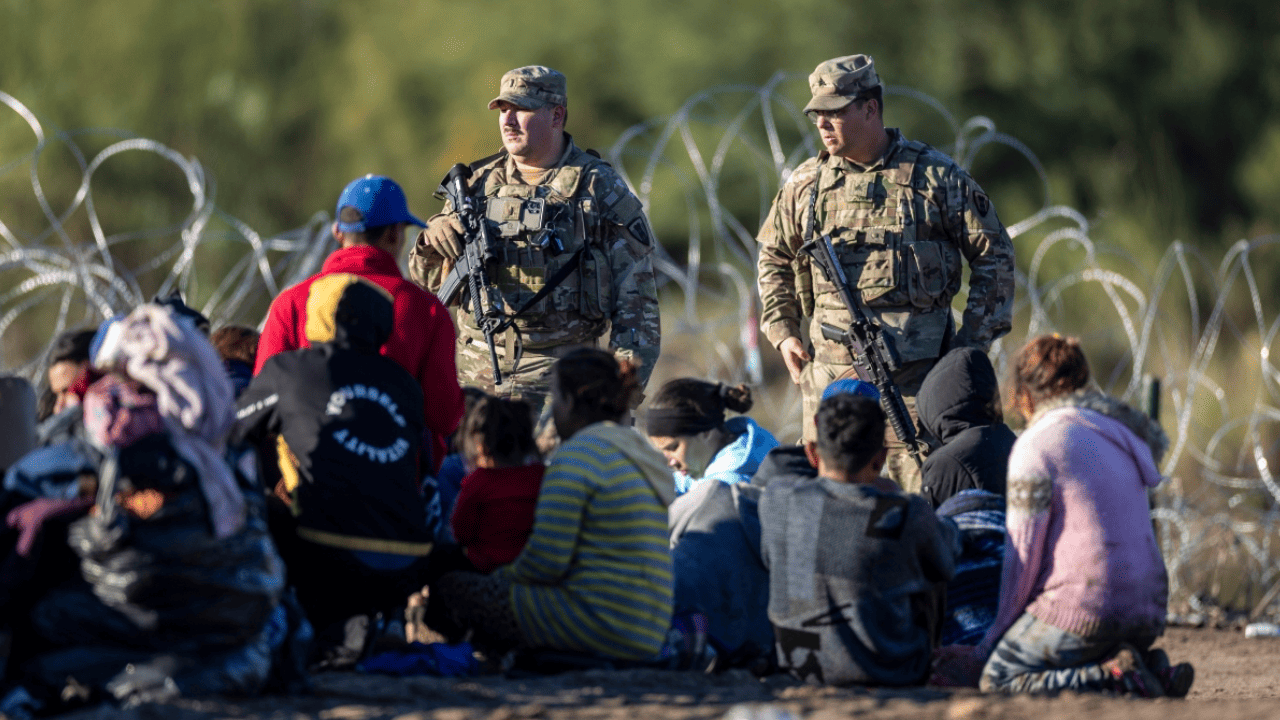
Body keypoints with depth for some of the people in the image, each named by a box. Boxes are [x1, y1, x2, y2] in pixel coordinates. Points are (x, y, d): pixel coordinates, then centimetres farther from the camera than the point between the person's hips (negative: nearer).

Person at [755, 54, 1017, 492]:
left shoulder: (936, 176, -1)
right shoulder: (806, 184, 9)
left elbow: (994, 255, 4)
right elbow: (773, 259, 24)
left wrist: (971, 341, -1)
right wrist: (782, 332, 12)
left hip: (916, 370, -3)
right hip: (831, 369, 3)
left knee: (921, 495, -5)